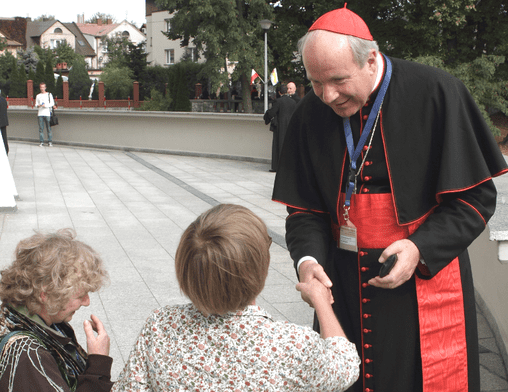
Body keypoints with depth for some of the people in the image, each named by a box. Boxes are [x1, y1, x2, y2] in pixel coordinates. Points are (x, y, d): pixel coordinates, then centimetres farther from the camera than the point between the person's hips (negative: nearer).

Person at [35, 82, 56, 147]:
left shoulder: (49, 94, 9)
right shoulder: (38, 95, 17)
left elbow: (52, 103, 4)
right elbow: (36, 104, 19)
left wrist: (46, 105, -12)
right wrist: (38, 105, -4)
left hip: (47, 113, -2)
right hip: (40, 114, 3)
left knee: (49, 128, -5)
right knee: (41, 128, -1)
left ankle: (50, 142, -2)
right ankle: (41, 142, 1)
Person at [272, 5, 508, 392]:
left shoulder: (436, 93, -13)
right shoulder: (311, 114, -2)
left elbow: (476, 196, -9)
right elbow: (305, 209, 4)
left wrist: (421, 248, -20)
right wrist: (307, 258, -15)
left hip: (426, 278, -3)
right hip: (344, 287, 3)